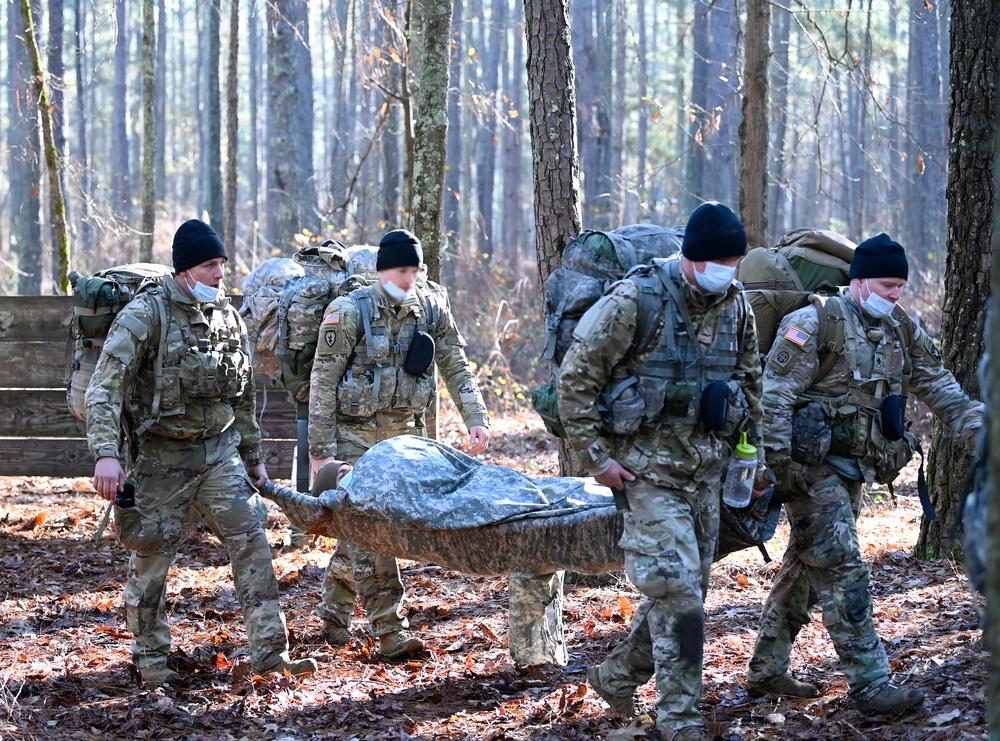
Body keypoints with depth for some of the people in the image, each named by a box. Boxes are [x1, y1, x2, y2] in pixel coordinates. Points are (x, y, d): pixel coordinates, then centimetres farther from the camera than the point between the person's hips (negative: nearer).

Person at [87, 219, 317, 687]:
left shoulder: (226, 315, 8)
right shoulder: (146, 314, -13)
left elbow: (243, 394, 19)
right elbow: (105, 387, -20)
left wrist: (253, 456, 21)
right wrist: (106, 453, -31)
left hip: (219, 450, 5)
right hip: (161, 455, -5)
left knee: (250, 541, -4)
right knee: (152, 558, 1)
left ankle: (270, 652, -2)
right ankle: (151, 658, 17)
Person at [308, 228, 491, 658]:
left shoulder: (432, 308, 1)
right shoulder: (350, 312, -10)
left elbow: (455, 367, 5)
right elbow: (323, 382, -9)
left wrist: (476, 417, -10)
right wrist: (321, 450, -14)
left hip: (403, 433, 4)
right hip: (356, 434, -4)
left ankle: (333, 611, 27)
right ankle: (390, 630, -9)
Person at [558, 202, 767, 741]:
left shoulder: (735, 305, 6)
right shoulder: (634, 302, -14)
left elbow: (752, 382, 19)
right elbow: (576, 378, -11)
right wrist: (597, 455, -12)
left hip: (707, 471, 7)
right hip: (649, 470, -7)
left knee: (683, 590, 12)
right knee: (677, 592, -12)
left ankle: (616, 677, 32)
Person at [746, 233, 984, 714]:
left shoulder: (900, 330, 10)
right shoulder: (815, 323, -14)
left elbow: (937, 385, 15)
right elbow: (775, 396, -16)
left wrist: (977, 427, 1)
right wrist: (776, 466, -21)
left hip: (852, 468, 8)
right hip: (812, 468, -8)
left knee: (805, 569, 14)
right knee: (843, 570, -11)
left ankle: (767, 671, 24)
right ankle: (870, 685, -12)